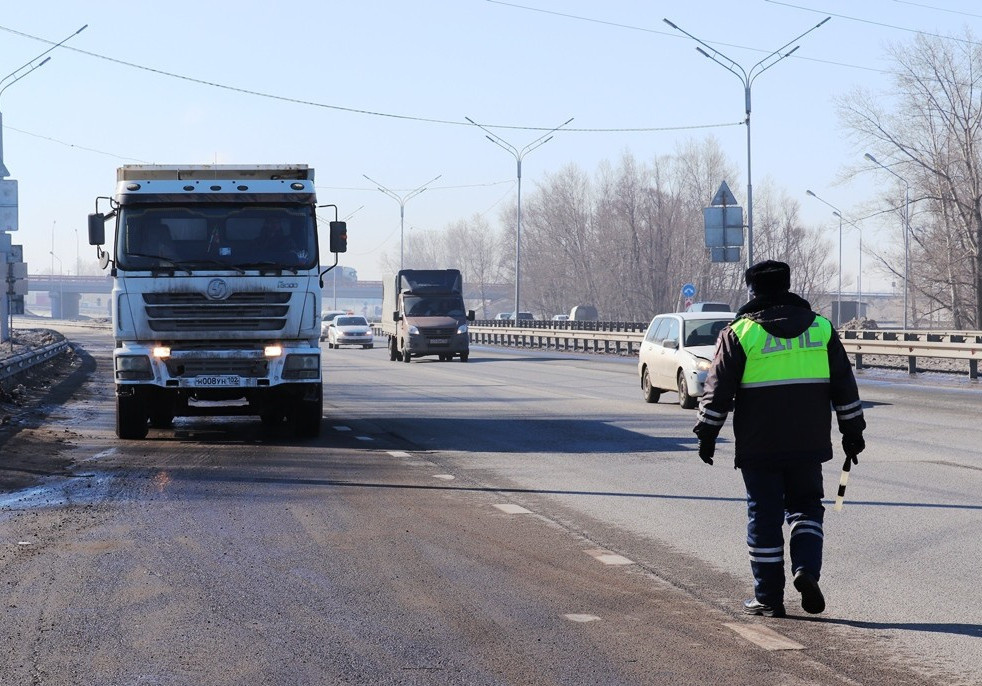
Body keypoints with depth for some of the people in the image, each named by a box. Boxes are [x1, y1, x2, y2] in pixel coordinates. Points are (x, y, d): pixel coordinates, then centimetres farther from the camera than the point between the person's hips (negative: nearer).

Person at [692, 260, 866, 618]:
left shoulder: (739, 333, -3)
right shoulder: (821, 328, 6)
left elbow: (719, 390, -3)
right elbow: (844, 386, 9)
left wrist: (706, 434, 6)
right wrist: (852, 431, 17)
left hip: (758, 447, -2)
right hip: (808, 443, 2)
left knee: (764, 517, 5)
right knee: (806, 507, 16)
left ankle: (769, 598, 7)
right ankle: (807, 569, -8)